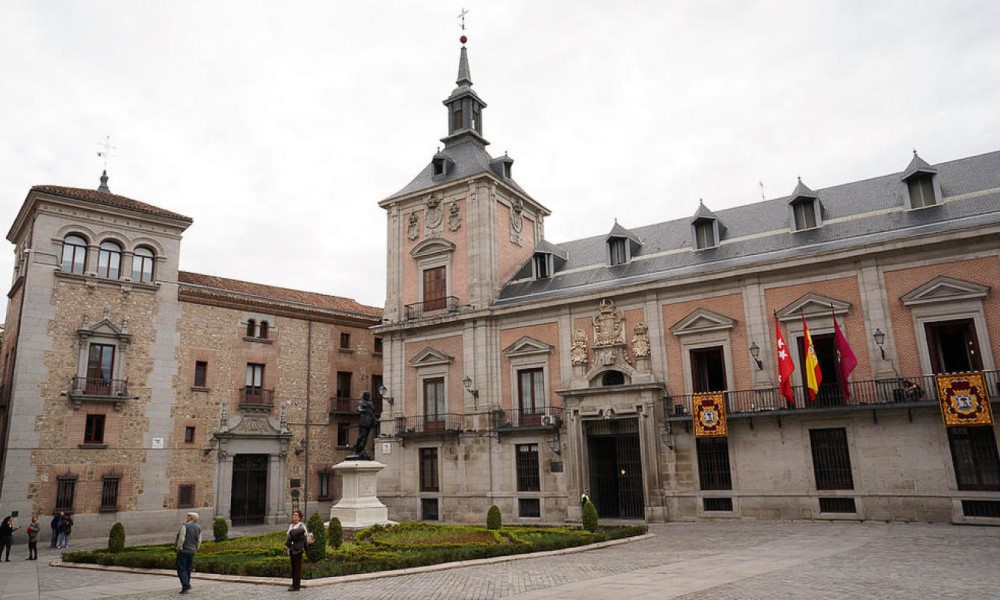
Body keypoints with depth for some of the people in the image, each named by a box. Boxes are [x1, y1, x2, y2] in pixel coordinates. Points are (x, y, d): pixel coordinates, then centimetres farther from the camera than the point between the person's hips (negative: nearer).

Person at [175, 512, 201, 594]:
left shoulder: (185, 526, -14)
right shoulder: (198, 527, 7)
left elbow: (181, 538, -19)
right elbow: (199, 541, 9)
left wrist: (178, 548, -8)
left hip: (183, 551, -6)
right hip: (192, 551, 7)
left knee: (181, 569, -1)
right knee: (188, 569, 16)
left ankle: (186, 586, -10)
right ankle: (186, 585, 23)